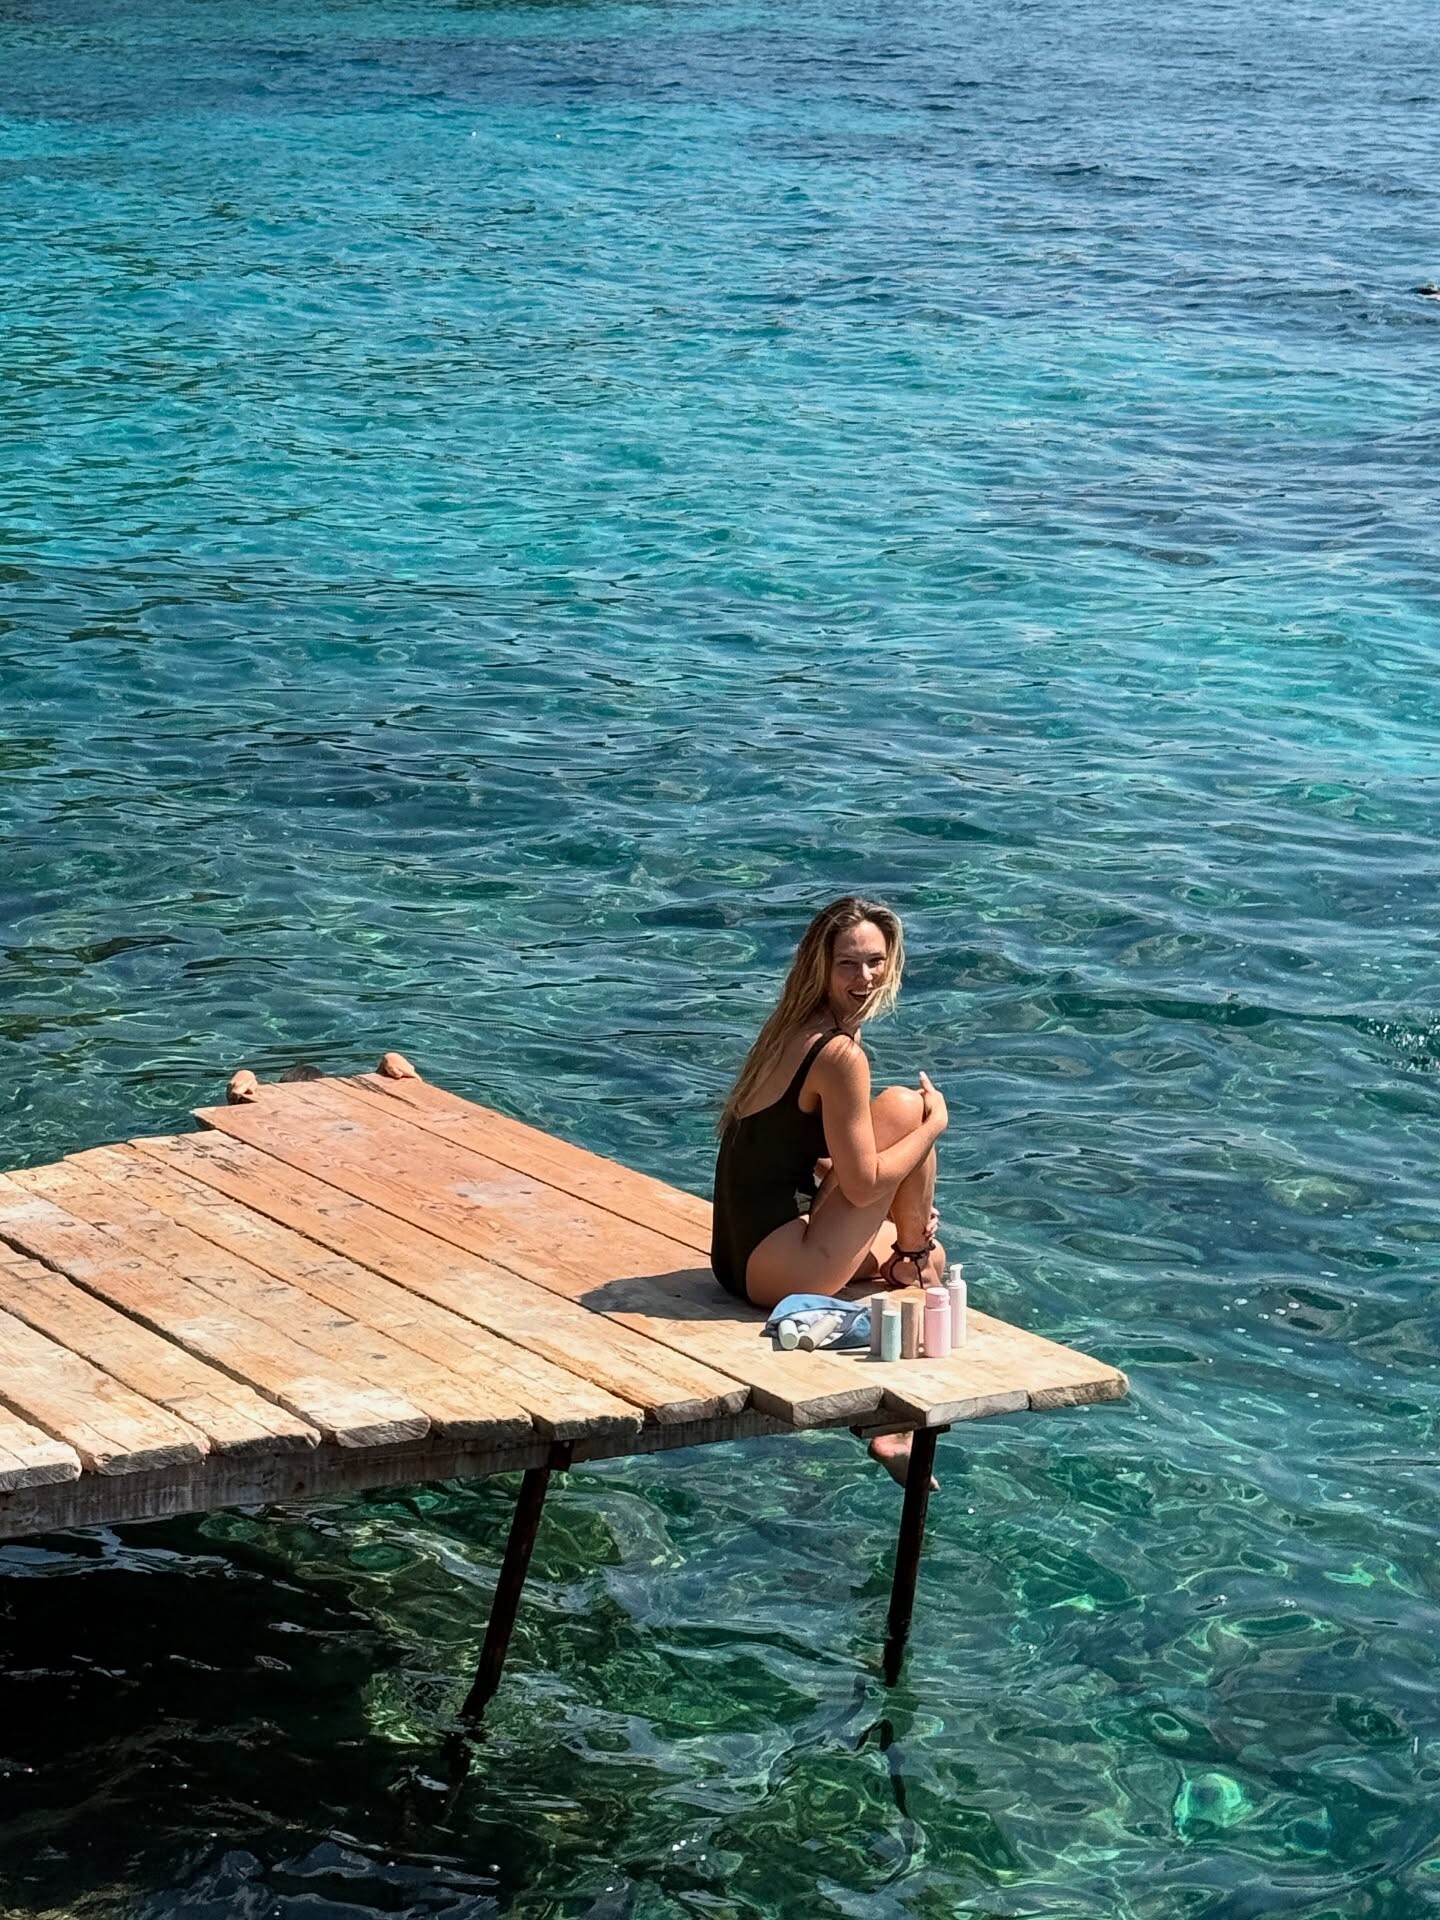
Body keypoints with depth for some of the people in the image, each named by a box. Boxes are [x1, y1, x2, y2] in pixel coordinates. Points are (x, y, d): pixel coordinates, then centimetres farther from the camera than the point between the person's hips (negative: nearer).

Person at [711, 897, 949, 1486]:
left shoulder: (793, 1031, 11)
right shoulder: (839, 1054, -18)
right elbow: (862, 1183, -18)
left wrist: (907, 1212, 10)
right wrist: (935, 1125, -2)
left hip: (741, 1255, 10)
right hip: (783, 1271, -10)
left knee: (928, 1255, 29)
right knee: (904, 1106, -9)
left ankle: (891, 1427, 26)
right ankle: (912, 1252, 13)